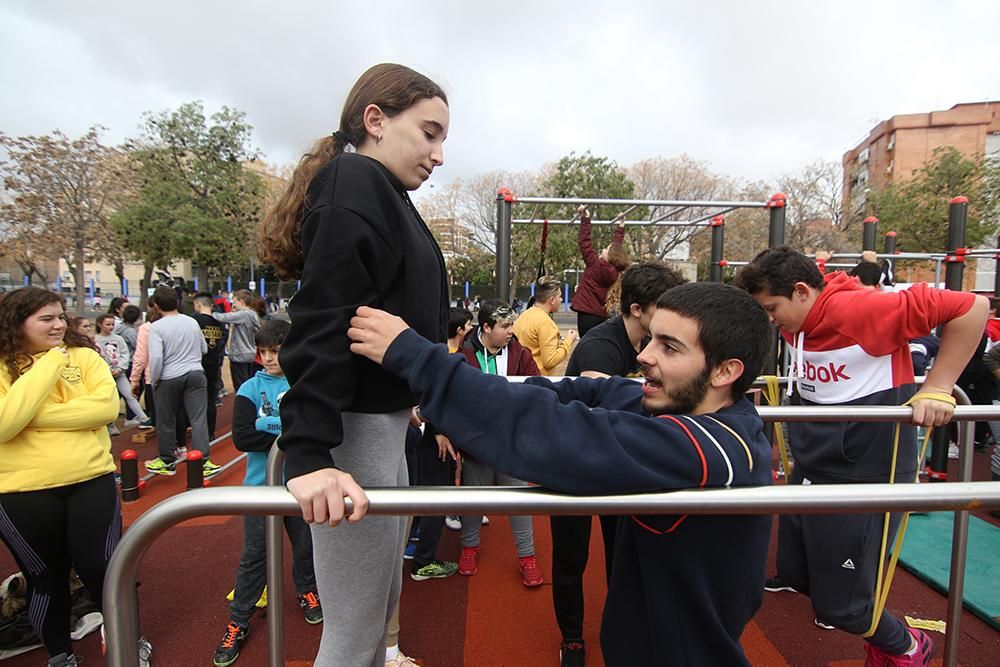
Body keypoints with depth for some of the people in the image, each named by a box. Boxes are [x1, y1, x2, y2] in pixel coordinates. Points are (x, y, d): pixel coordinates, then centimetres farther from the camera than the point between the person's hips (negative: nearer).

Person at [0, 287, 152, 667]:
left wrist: (34, 416, -16)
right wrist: (48, 364, -20)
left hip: (91, 481, 0)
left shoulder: (84, 356, 0)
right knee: (45, 577, 18)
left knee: (99, 568, 8)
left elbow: (107, 406, -13)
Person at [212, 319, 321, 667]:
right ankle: (238, 621, 23)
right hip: (262, 484, -1)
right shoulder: (251, 389, -5)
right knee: (254, 554, 7)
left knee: (306, 544, 16)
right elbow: (242, 437, -13)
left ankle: (307, 590, 43)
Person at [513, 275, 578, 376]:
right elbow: (550, 361, -18)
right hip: (539, 378, -9)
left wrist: (558, 343, 13)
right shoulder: (545, 322, -16)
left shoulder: (524, 315, 8)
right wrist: (568, 341, -6)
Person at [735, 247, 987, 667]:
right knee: (796, 575, 18)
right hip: (809, 469, 8)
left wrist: (937, 389, -24)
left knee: (840, 605, 4)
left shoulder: (859, 308, -23)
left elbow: (970, 307, -22)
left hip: (864, 474, -7)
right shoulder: (794, 322, 2)